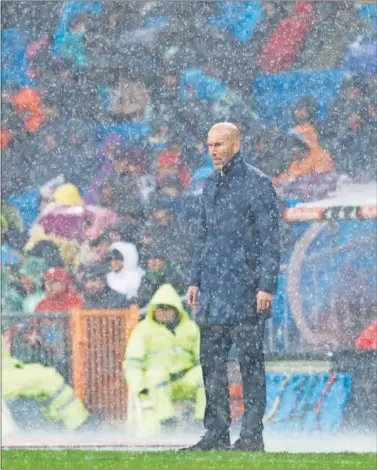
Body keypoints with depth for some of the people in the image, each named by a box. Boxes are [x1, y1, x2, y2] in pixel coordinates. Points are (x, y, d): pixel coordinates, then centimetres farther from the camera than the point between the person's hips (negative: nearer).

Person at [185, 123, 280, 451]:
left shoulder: (258, 184, -6)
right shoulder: (212, 185, 16)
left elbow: (271, 239, -9)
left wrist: (267, 287, -16)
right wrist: (195, 281, 15)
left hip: (245, 289, -7)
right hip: (213, 289, 7)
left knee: (250, 361, -4)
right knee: (212, 361, 6)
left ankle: (252, 435, -2)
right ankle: (217, 434, 10)